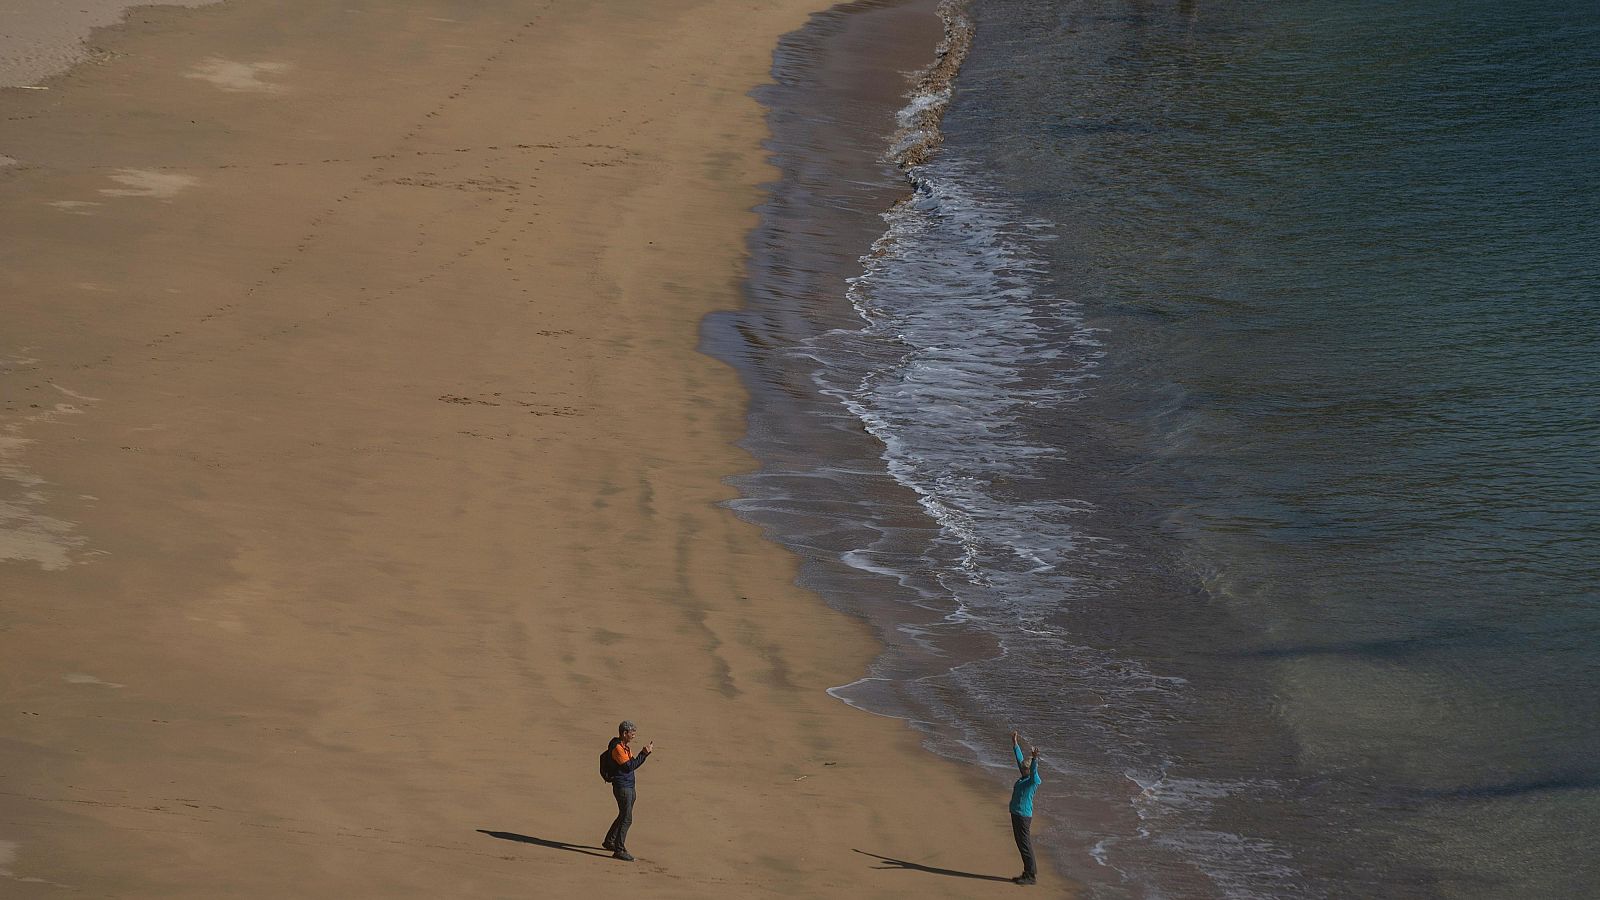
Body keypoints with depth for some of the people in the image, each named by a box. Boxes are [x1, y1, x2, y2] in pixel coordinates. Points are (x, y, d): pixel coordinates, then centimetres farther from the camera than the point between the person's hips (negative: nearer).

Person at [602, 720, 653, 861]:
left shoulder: (626, 747, 15)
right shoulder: (617, 748, -17)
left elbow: (633, 763, 16)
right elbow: (629, 766, -23)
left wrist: (646, 752, 6)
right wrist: (644, 754, -21)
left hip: (629, 787, 10)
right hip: (622, 787, -10)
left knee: (624, 816, 21)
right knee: (626, 819, -11)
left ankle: (609, 841, 35)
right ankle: (619, 850, -9)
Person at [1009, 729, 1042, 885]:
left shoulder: (1034, 781, -15)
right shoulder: (1023, 777, 9)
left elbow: (1034, 770, -36)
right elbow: (1019, 759, 19)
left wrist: (1035, 758, -52)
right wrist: (1015, 744, 23)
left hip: (1023, 816, -10)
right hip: (1016, 814, 10)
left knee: (1025, 846, -5)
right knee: (1022, 845, 14)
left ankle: (1031, 876, 0)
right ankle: (1028, 873, 21)